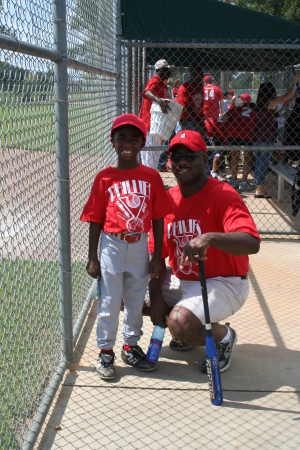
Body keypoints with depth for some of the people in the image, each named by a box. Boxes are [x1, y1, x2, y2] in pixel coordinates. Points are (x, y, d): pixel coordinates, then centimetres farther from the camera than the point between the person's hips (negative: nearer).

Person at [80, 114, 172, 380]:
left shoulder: (151, 177, -2)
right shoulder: (105, 177, -5)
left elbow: (158, 218, 1)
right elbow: (95, 220, -3)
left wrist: (157, 256, 0)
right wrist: (92, 258, -4)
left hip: (140, 247, 2)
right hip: (112, 246, -2)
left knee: (136, 300, 15)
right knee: (110, 302, 7)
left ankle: (131, 346, 34)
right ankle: (106, 351, 23)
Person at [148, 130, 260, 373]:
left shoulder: (223, 195, -19)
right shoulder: (168, 199, 1)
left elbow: (252, 243, -35)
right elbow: (157, 254, 3)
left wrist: (209, 238, -50)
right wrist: (156, 297, -7)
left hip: (222, 283, -7)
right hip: (179, 280, 7)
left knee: (180, 323, -31)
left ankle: (224, 336, 5)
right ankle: (190, 333, 18)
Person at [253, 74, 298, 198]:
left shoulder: (260, 103, 10)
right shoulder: (272, 102, -11)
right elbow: (289, 96, -5)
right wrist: (294, 82, 11)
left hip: (257, 137, 8)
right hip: (267, 138, -8)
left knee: (259, 163, 12)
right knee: (263, 164, -4)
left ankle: (259, 188, 19)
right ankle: (260, 190, -1)